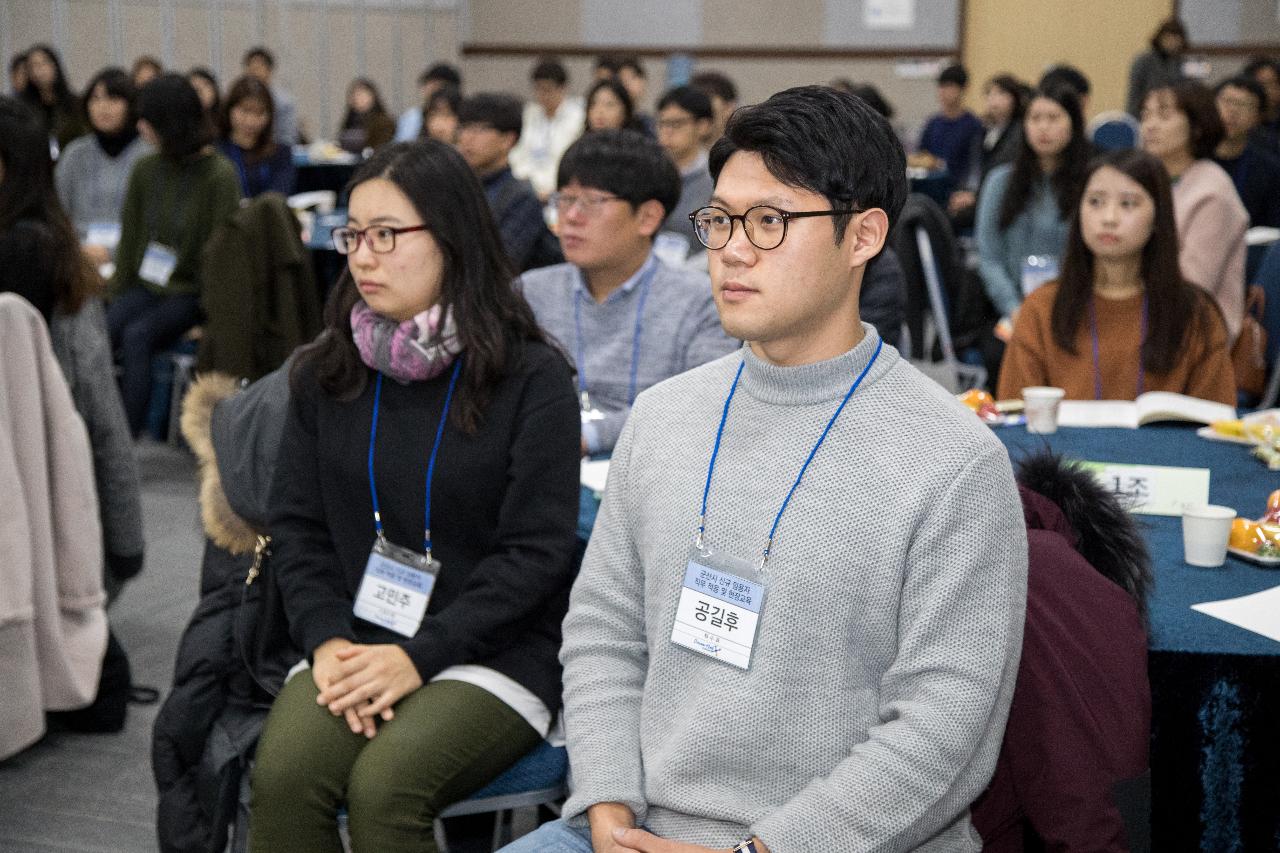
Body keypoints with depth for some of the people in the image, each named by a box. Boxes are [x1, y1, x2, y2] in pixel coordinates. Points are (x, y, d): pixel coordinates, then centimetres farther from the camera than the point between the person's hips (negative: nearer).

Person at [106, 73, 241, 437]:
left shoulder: (219, 176, -10)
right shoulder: (146, 169, 6)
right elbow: (130, 237, 12)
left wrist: (207, 313, -14)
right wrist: (116, 293, 5)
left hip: (190, 293, -5)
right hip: (145, 284, 5)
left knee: (136, 335, -29)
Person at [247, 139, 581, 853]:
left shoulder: (532, 378, -5)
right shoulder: (325, 374, 9)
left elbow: (536, 551, -9)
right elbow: (297, 524, 8)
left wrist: (418, 657, -16)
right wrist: (329, 639, -10)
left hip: (492, 658, -3)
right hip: (354, 645, 4)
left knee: (384, 783, -30)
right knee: (282, 775, -26)